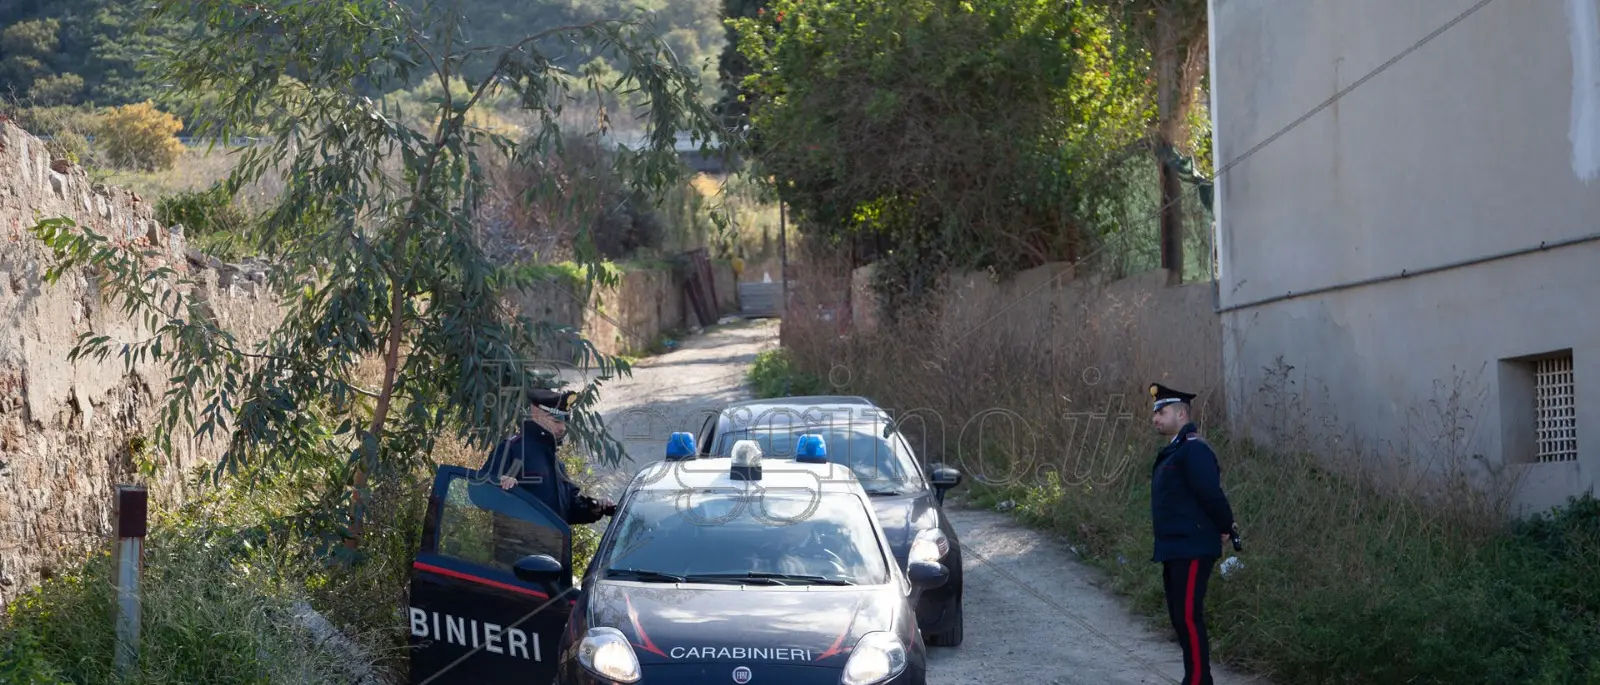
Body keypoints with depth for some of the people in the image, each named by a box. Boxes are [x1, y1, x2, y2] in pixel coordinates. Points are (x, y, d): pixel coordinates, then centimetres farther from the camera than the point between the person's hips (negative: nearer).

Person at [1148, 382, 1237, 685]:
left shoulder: (1193, 450, -16)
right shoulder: (1173, 451, 16)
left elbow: (1211, 493, -22)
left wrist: (1224, 529, -11)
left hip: (1192, 549, -10)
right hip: (1176, 548, 10)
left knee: (1189, 617, -10)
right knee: (1179, 617, 13)